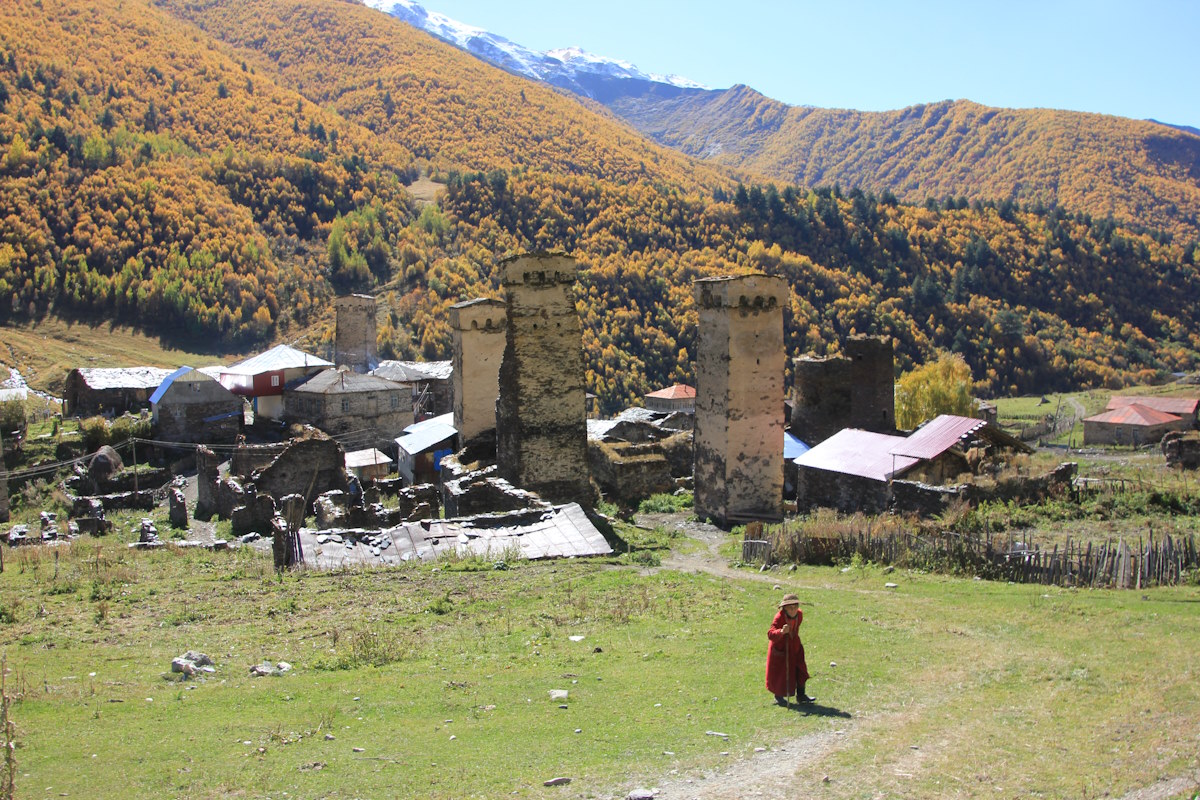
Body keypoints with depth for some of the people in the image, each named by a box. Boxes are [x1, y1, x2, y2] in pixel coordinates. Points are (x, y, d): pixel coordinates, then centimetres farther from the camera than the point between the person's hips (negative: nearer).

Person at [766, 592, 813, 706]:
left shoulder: (799, 614, -8)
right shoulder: (779, 617, -28)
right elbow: (770, 634, -39)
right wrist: (781, 631, -56)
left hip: (794, 646, 6)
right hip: (780, 647, -6)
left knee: (800, 669, 6)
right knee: (780, 672, 4)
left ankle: (800, 695, 21)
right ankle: (778, 696, 25)